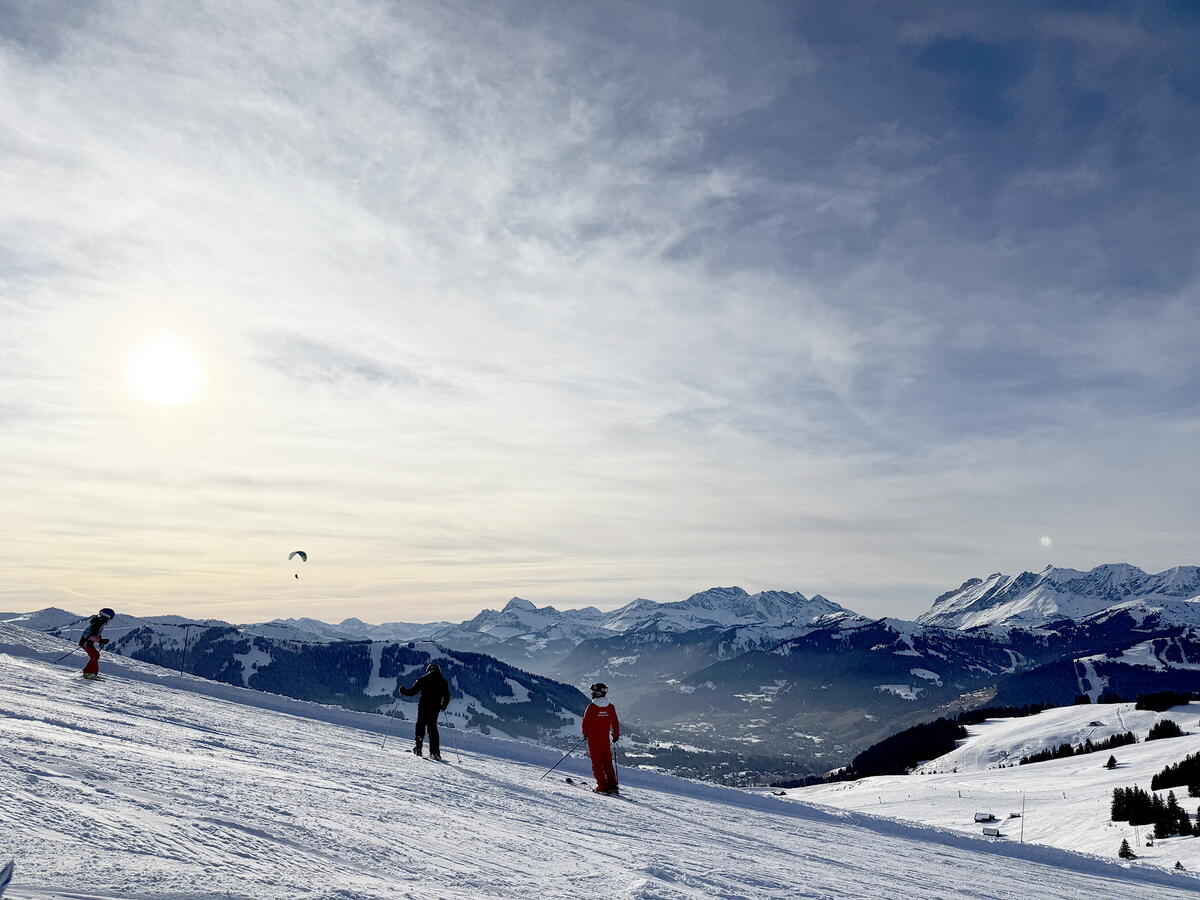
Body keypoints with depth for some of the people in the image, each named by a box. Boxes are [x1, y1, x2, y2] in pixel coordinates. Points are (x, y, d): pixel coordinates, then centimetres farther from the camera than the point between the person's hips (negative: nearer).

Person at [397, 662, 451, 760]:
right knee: (433, 729, 10)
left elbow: (412, 692, -3)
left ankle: (418, 749, 3)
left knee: (420, 726, 11)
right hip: (435, 709, 2)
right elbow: (447, 697, 6)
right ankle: (435, 752, 4)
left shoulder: (423, 679, -2)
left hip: (423, 707, -2)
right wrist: (443, 706, 22)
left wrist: (403, 690, 14)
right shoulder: (443, 681, 6)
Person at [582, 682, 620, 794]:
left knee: (596, 764, 5)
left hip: (593, 739, -4)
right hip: (605, 740, 4)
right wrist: (616, 735, 20)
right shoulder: (610, 707, -2)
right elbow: (615, 723, 5)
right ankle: (613, 786, 8)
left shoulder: (591, 707, -13)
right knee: (607, 763, 13)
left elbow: (585, 722, -6)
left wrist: (585, 734, 12)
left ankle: (602, 786, -1)